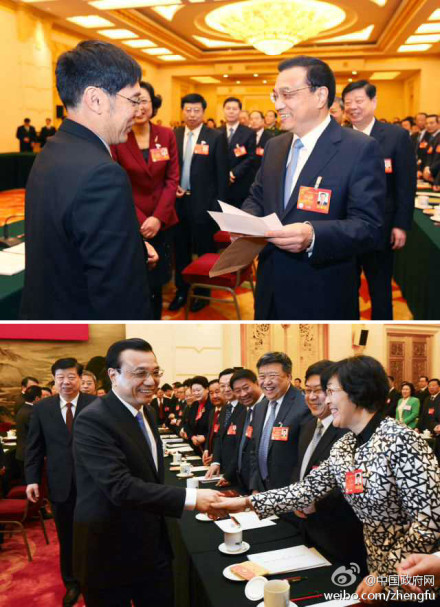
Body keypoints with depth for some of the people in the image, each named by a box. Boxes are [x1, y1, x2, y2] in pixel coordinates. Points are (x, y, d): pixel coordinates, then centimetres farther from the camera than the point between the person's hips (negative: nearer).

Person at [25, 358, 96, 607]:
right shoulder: (42, 408, 2)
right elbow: (34, 447, 5)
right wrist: (32, 479, -1)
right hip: (61, 485, 2)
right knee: (67, 538, 16)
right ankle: (72, 583, 35)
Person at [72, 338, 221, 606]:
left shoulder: (145, 413, 8)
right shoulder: (93, 421, -21)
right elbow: (121, 486, -30)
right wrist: (190, 498, -32)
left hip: (154, 547, 8)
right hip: (110, 553, -8)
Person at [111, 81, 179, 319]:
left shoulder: (166, 135, 3)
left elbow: (172, 179, 2)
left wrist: (158, 217, -10)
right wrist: (139, 220, -14)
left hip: (161, 222, 3)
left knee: (156, 281, 10)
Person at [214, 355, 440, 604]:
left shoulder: (401, 440, -23)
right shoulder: (343, 446, 2)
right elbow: (308, 489, 2)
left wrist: (385, 575, -21)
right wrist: (247, 502, -4)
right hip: (379, 566, 7)